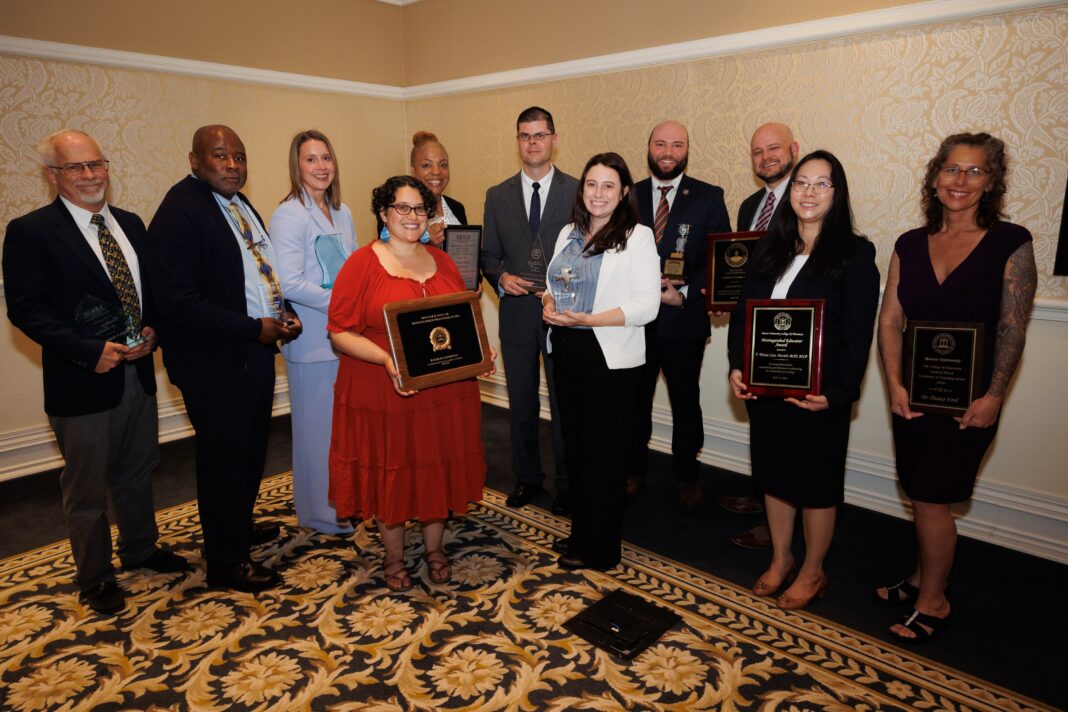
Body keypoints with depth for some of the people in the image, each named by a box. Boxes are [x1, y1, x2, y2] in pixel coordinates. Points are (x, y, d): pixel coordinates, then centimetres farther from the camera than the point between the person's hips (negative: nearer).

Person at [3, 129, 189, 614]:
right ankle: (94, 578, 29)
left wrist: (151, 330, -6)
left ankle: (140, 549, 42)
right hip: (82, 383, -5)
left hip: (137, 373, 6)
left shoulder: (131, 224, 8)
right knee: (87, 489, 10)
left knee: (137, 472, 21)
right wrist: (90, 351, -22)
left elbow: (151, 289, 12)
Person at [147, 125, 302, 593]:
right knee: (224, 460, 5)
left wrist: (283, 313, 0)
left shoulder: (239, 205, 11)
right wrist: (255, 328, -22)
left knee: (252, 450, 21)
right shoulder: (179, 212, -17)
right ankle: (225, 562, 23)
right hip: (214, 364, -8)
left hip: (256, 352, 9)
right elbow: (176, 299, -24)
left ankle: (239, 526, 43)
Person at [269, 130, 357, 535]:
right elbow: (289, 283, -19)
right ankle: (320, 512, 22)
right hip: (314, 338, -7)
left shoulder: (342, 213, 12)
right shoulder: (289, 215, -11)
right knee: (318, 424, 5)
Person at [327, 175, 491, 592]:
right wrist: (386, 359, -25)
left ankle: (434, 547, 36)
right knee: (389, 472, 10)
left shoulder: (442, 262, 9)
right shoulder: (362, 264, -6)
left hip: (443, 392, 4)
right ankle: (394, 557, 32)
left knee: (438, 467, 14)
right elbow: (340, 331, -11)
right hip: (382, 394, -4)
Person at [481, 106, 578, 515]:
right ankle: (526, 477, 31)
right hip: (517, 313, 3)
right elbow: (488, 255, 9)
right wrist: (501, 277, -11)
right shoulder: (498, 196, 8)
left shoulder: (577, 191, 1)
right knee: (521, 403, 13)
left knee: (565, 402, 5)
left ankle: (566, 484, 21)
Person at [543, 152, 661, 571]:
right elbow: (553, 285, 19)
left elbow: (646, 306, -15)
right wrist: (549, 307, -4)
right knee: (574, 447, 15)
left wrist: (585, 319, -23)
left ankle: (600, 550, 22)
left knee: (603, 454, 5)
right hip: (567, 352, 6)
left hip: (611, 359, -6)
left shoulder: (638, 237, -8)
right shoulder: (568, 233, 12)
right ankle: (580, 532, 33)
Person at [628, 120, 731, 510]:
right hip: (636, 317, 2)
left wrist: (686, 294, -15)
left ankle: (686, 477, 29)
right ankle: (634, 471, 31)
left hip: (684, 320, -1)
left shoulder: (709, 197, 0)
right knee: (635, 400, 13)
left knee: (685, 404, 11)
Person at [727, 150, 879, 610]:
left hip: (818, 394, -5)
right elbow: (743, 311, 8)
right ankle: (780, 559, 36)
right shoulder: (770, 248, 7)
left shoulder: (855, 253, -8)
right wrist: (737, 366, -4)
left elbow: (858, 334, -11)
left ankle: (812, 572, 30)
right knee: (774, 473, 17)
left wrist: (836, 393, -19)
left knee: (815, 481, 10)